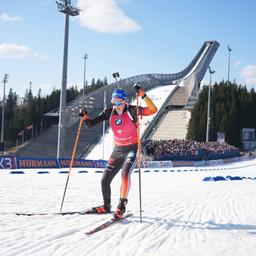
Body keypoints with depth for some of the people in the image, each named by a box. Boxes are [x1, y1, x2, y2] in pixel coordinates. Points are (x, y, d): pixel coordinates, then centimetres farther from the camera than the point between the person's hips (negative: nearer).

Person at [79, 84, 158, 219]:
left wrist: (143, 95, -38)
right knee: (104, 181, 6)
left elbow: (153, 110, -26)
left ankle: (122, 205, -18)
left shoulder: (132, 110, -14)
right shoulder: (109, 112, -2)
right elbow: (91, 123, 0)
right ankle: (106, 206, 30)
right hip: (117, 149, 5)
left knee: (125, 174, -31)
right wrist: (85, 116, -20)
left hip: (131, 149, -5)